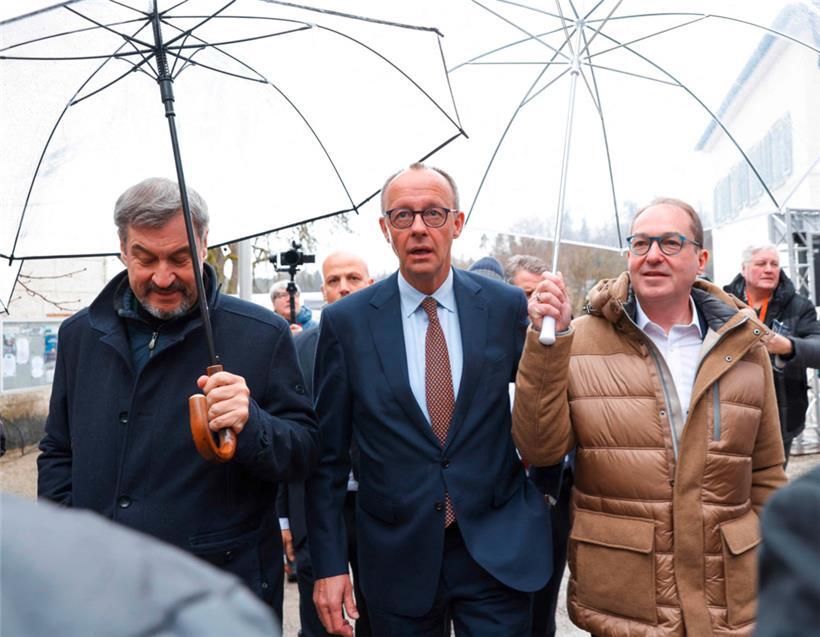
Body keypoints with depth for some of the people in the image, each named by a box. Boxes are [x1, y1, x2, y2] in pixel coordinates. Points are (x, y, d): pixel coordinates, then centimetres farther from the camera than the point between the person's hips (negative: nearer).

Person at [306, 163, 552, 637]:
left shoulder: (507, 306, -4)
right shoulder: (346, 321, -5)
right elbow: (329, 453, -2)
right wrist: (329, 564, -3)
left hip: (497, 547, 0)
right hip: (397, 555, 0)